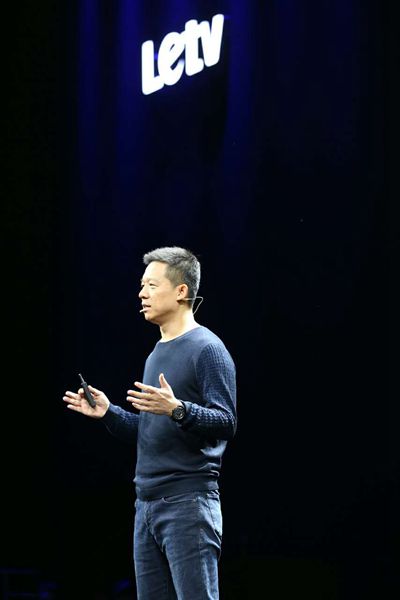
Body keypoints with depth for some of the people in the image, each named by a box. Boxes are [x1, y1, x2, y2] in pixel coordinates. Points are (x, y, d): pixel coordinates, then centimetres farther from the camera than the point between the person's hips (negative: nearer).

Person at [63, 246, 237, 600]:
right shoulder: (156, 354, 20)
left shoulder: (207, 349, -7)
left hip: (189, 503, -9)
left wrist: (178, 409, -29)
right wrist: (108, 413, 8)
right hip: (147, 503, 9)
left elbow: (226, 423, -15)